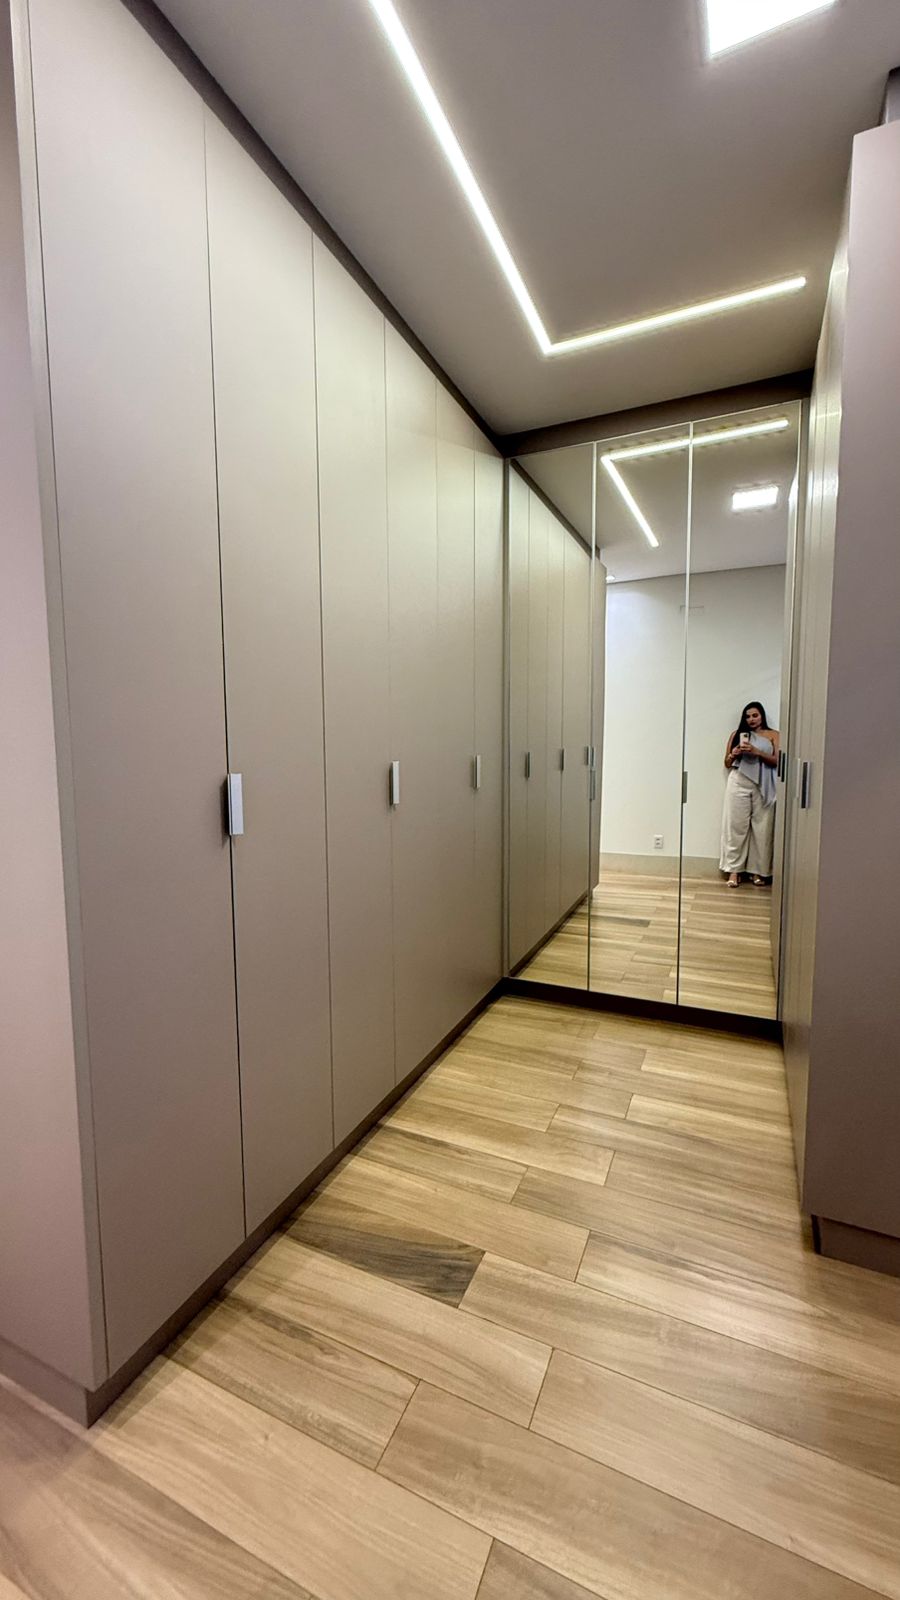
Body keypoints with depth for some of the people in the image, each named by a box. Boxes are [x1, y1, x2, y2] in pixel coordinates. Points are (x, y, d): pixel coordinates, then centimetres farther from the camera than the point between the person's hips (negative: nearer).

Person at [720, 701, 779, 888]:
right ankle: (734, 870, 0)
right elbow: (727, 763, 14)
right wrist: (733, 754, -7)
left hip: (763, 786, 0)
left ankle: (757, 870, 9)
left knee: (762, 828, 0)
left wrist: (757, 752, -14)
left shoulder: (773, 735, 9)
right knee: (736, 826, -3)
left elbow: (778, 761, -1)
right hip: (739, 783, 1)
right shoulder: (736, 734, 13)